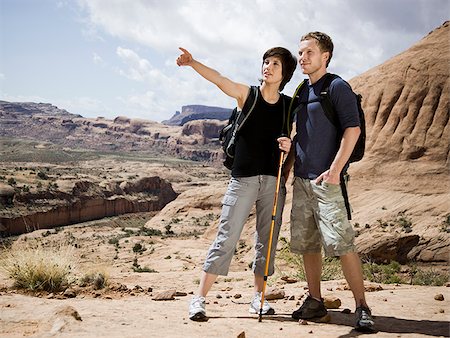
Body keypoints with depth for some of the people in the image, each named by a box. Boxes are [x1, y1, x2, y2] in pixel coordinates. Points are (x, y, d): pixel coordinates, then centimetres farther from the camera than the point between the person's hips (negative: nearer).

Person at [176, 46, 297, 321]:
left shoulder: (289, 105, 8)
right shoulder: (247, 94, 1)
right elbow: (219, 79, -16)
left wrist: (290, 146, -10)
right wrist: (192, 63, -33)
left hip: (273, 180, 3)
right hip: (243, 179, -3)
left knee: (267, 241, 8)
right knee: (226, 238, -5)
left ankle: (259, 297, 22)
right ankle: (199, 298, 1)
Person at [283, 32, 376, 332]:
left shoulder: (337, 87, -5)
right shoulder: (302, 92, 17)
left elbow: (353, 129, -14)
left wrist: (335, 169, -21)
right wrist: (287, 168, 19)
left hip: (326, 181, -8)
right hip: (302, 181, 8)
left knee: (340, 244, -10)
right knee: (306, 244, 10)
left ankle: (362, 306, 0)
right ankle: (315, 301, 22)